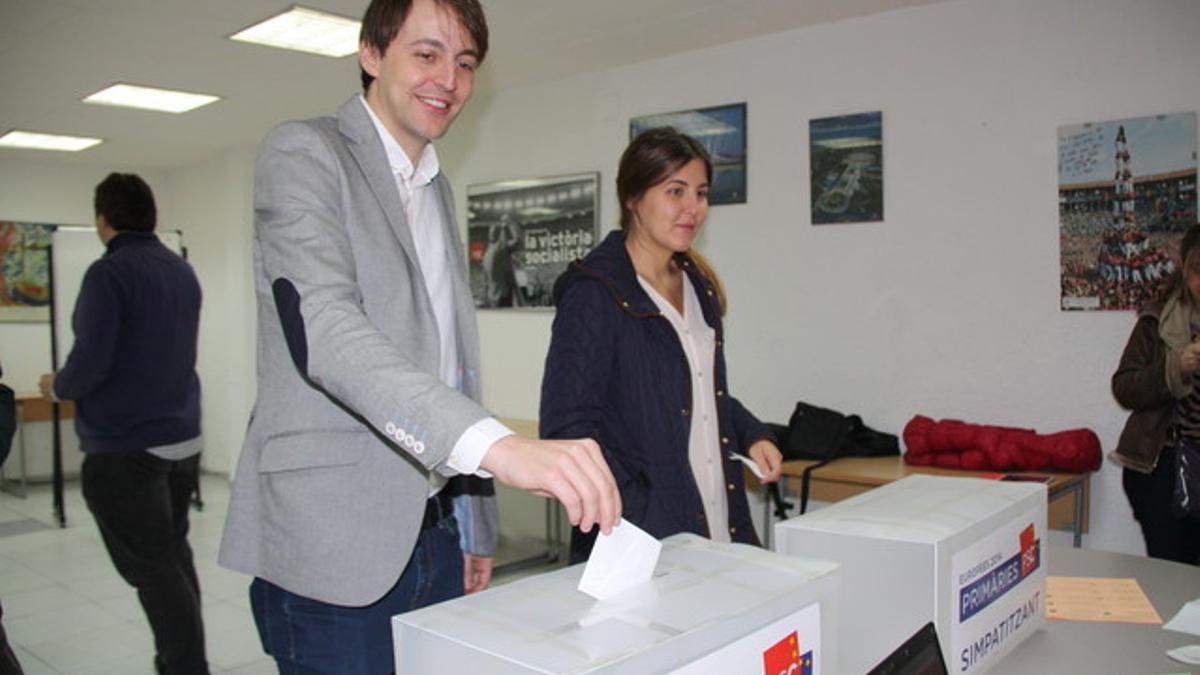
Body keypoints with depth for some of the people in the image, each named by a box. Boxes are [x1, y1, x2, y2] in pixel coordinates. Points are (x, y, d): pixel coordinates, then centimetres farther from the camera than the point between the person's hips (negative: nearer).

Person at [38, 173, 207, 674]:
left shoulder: (109, 273, -14)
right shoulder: (183, 272, 9)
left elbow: (90, 362, -20)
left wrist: (57, 386, 1)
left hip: (124, 446, -8)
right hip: (182, 439, 8)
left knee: (153, 569, -1)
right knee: (175, 556, 19)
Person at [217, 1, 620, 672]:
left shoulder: (439, 190, 16)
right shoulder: (303, 154, -7)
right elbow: (322, 327, -25)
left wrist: (476, 526, 16)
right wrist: (497, 444, -38)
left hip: (435, 538, 7)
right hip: (335, 549, -7)